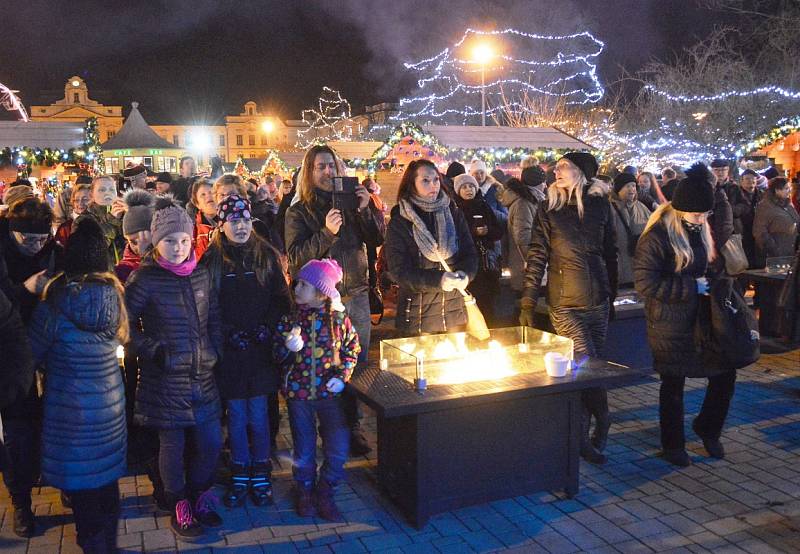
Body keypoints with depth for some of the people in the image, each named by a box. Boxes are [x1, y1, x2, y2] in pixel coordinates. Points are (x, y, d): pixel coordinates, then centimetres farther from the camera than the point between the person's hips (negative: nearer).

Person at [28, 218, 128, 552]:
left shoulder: (55, 306, -17)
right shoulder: (114, 295, -6)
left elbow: (31, 353, -6)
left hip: (70, 408, -4)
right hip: (110, 403, 4)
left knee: (81, 487, 12)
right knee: (107, 479, 19)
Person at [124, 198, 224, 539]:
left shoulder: (201, 274, 6)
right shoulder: (143, 279, -9)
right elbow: (125, 325, -5)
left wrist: (215, 350, 7)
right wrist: (153, 351, -12)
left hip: (202, 376, 4)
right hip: (165, 379, -4)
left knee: (211, 443, 8)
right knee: (172, 445, 6)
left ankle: (198, 497, 32)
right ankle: (179, 508, 26)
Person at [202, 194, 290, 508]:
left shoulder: (267, 256, 3)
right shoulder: (211, 260, 0)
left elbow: (281, 299, 4)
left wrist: (268, 327, -11)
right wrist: (229, 333, -13)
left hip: (261, 349, 0)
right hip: (229, 352, 0)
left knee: (258, 415, 5)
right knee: (236, 415, 8)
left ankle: (261, 474, 21)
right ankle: (239, 474, 24)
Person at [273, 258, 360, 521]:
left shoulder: (338, 318, -6)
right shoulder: (289, 318, -4)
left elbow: (352, 350, 5)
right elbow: (277, 356, 2)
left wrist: (342, 376, -7)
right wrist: (288, 349, -20)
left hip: (330, 392, 0)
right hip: (298, 393, 1)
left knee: (338, 449, 0)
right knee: (304, 449, 12)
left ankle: (324, 494, 22)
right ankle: (304, 492, 35)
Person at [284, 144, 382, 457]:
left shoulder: (349, 202, 8)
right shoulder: (298, 212, -1)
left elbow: (375, 241, 3)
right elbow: (296, 257, -12)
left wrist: (364, 211, -12)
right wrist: (326, 232, -24)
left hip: (357, 295, 4)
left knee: (358, 365, 10)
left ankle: (352, 425, 22)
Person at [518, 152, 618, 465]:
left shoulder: (600, 205, 6)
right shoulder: (549, 211, -2)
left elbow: (610, 252, 12)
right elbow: (536, 258, -4)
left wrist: (612, 293, 13)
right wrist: (527, 303, -8)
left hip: (598, 301, 4)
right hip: (565, 303, -3)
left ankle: (581, 437, 20)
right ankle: (601, 426, 13)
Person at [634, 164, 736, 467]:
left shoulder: (699, 229, 6)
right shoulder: (657, 236, -18)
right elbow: (646, 284, -22)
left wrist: (711, 278, -1)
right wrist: (692, 287, -22)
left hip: (701, 317, 7)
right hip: (670, 325, -7)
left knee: (725, 373, 9)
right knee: (673, 385, 8)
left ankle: (707, 428, 34)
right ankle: (672, 445, 27)